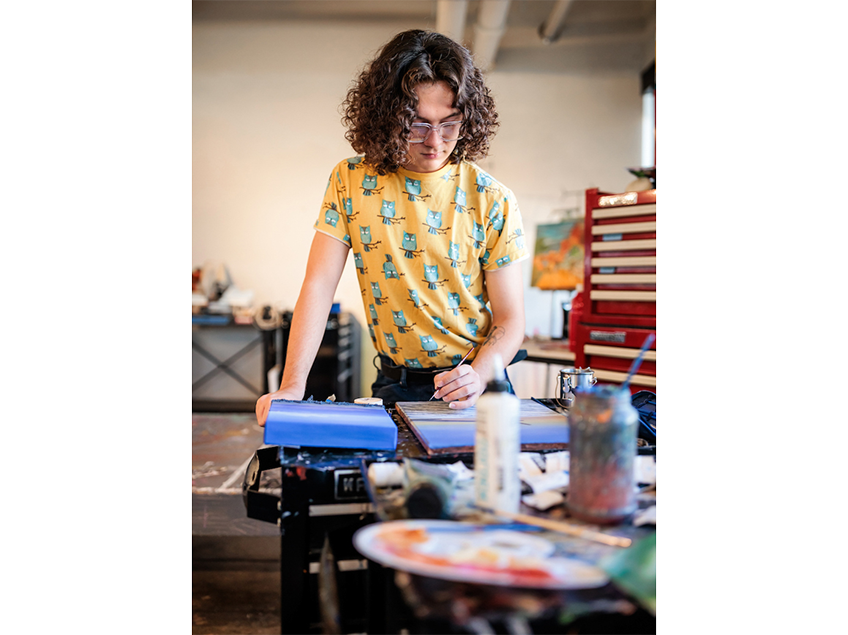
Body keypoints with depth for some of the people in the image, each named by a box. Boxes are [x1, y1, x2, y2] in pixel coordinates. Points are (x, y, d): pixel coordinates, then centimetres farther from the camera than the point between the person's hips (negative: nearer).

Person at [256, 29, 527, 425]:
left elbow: (510, 319, -3)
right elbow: (319, 285, -6)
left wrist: (478, 377, -24)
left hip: (475, 382, 0)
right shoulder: (350, 181, -1)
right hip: (395, 385, 0)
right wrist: (293, 387, -18)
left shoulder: (493, 200, -5)